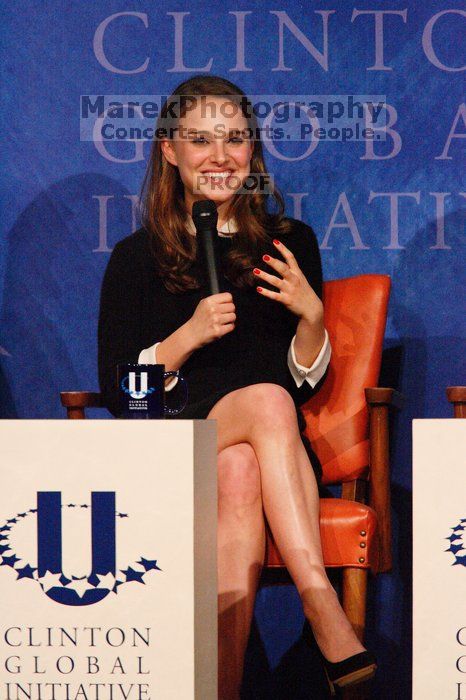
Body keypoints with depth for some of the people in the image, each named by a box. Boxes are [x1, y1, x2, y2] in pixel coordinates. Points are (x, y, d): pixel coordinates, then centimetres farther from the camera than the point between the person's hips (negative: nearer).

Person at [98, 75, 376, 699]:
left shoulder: (289, 243, 14)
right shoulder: (138, 257, 9)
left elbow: (307, 383, 13)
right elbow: (117, 391, 3)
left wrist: (311, 314, -7)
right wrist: (191, 334, -12)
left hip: (258, 447, 2)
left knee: (241, 474, -37)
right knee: (266, 400, -35)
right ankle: (328, 620, -44)